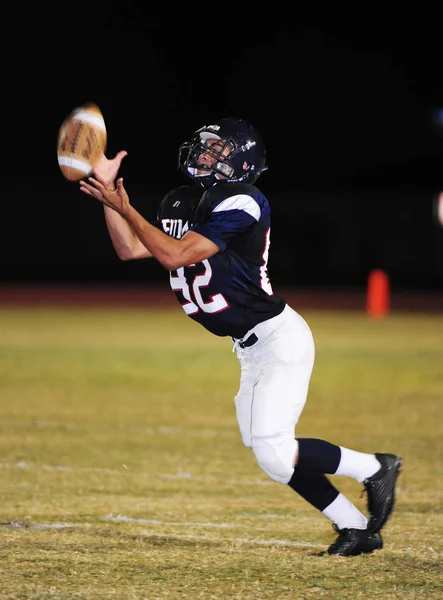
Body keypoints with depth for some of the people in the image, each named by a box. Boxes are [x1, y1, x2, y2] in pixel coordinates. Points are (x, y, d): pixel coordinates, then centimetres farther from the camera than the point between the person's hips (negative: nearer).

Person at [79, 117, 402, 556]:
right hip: (251, 350, 9)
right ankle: (356, 529, 15)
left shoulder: (240, 205, -18)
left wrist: (123, 207, -21)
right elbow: (130, 250, 10)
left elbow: (174, 255, -24)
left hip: (279, 338, -9)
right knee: (270, 457, 7)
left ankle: (373, 469, 2)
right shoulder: (180, 202, 9)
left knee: (275, 454, -16)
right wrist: (107, 190, 2)